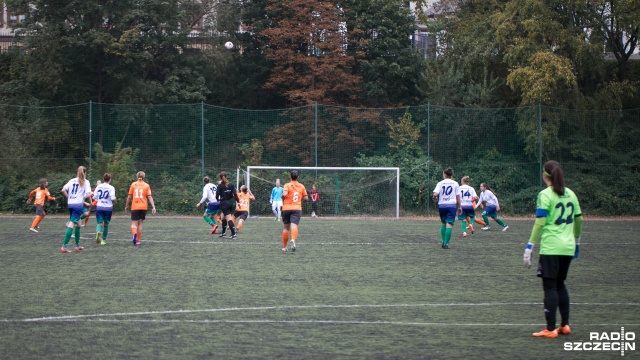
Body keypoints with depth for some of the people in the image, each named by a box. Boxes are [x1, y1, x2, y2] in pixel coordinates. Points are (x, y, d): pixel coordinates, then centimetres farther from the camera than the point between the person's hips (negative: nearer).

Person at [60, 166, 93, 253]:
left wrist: (69, 198, 12)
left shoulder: (72, 180, 11)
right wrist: (91, 194, 10)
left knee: (78, 224, 19)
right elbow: (88, 195, -11)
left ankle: (77, 245, 23)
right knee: (72, 224, -10)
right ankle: (64, 247, -18)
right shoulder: (86, 182, -1)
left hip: (70, 204, 6)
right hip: (78, 204, -6)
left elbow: (63, 190, 1)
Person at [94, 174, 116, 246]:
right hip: (108, 207, -1)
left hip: (99, 207, 1)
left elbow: (94, 197, 0)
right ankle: (103, 240, 19)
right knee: (106, 224, 15)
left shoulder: (98, 187, 1)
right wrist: (114, 198, 5)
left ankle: (98, 232, -33)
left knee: (99, 223, 0)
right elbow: (112, 198, -16)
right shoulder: (111, 188, -7)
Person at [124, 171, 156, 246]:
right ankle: (138, 240, 12)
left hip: (134, 207, -1)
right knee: (140, 223, 12)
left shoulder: (133, 184, 3)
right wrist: (153, 207, -5)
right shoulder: (146, 185, 3)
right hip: (144, 207, 1)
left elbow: (129, 196, 5)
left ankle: (134, 234, -31)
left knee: (134, 223, 1)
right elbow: (149, 197, -3)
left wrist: (126, 205, 16)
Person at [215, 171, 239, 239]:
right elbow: (235, 194, -4)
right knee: (223, 217, 22)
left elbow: (217, 194, -10)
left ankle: (233, 234, -16)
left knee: (229, 218, -9)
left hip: (224, 203, -6)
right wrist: (238, 201, 1)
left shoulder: (220, 186, -10)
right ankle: (223, 233, 30)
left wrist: (218, 199, 12)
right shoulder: (231, 185, 1)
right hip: (230, 202, 6)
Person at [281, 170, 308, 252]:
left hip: (286, 208, 0)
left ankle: (284, 247, 19)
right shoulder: (301, 186, 8)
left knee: (286, 227, 12)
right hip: (297, 208, 0)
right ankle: (293, 240, -45)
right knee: (294, 226, -14)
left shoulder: (287, 185, -2)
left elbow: (284, 194, -19)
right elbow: (306, 198, 10)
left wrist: (283, 199, 2)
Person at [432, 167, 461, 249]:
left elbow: (435, 194, -11)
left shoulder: (440, 183, 0)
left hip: (442, 205, 1)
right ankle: (446, 243, -12)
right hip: (452, 205, -1)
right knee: (449, 224, -5)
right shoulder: (455, 183, 3)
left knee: (443, 223, 18)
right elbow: (457, 196, 3)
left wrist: (435, 199, 11)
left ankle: (443, 242, 15)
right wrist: (459, 207, 12)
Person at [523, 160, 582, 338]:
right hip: (568, 247, 6)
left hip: (550, 248, -6)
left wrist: (529, 248, -14)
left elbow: (540, 223, -15)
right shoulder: (570, 194, 10)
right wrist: (576, 242, 30)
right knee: (560, 285, 18)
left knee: (550, 287, -2)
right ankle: (565, 325, 18)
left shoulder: (545, 195, -9)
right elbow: (579, 219, 16)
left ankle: (550, 329, -3)